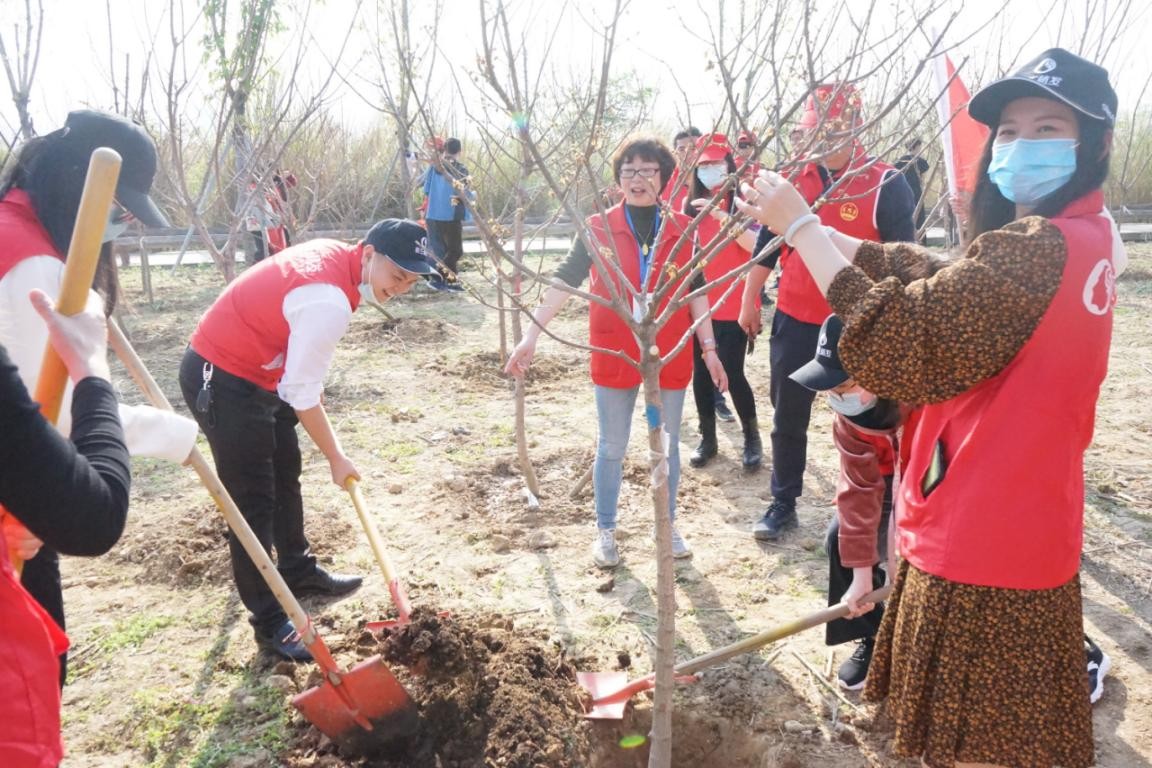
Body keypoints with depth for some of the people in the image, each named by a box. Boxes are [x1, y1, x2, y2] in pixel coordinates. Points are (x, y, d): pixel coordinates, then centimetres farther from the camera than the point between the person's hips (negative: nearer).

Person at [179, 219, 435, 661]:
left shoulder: (333, 255, -2)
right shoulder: (329, 302, -30)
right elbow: (303, 393, -24)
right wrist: (336, 458, -12)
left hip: (255, 371, 11)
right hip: (220, 379, -11)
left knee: (286, 475, 21)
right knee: (253, 502, -5)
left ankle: (298, 571, 39)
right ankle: (270, 622, 5)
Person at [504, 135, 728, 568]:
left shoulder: (683, 230, 1)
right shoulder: (599, 229, -3)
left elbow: (696, 292, 6)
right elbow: (564, 281, -9)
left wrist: (709, 348, 3)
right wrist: (532, 334, -16)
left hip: (670, 355, 2)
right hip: (614, 355, -1)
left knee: (667, 446, 13)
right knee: (611, 448, 10)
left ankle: (668, 526, 32)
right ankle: (605, 531, 26)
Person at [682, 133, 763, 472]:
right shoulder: (692, 206, 8)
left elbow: (758, 245, -19)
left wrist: (725, 218, -28)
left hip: (734, 306, -4)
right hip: (699, 304, 4)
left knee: (732, 373, -4)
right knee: (701, 372, 8)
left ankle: (752, 437, 15)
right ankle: (707, 439, 21)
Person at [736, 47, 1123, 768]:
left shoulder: (1038, 251, -25)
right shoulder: (1089, 238, 7)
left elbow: (896, 337, -28)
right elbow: (937, 278, 5)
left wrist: (798, 226, -18)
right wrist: (804, 223, 0)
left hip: (980, 550, -9)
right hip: (1025, 531, 9)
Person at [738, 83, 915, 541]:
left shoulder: (886, 185, -9)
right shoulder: (792, 178, 3)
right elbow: (767, 243, 12)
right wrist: (749, 302, 14)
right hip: (794, 320, 4)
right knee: (788, 419, 12)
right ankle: (783, 503, 26)